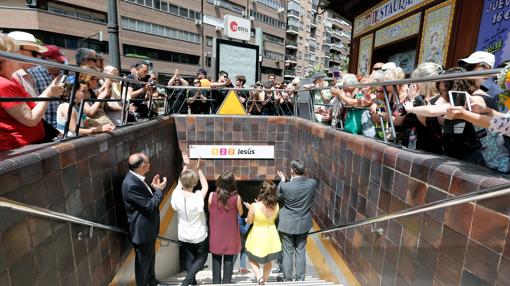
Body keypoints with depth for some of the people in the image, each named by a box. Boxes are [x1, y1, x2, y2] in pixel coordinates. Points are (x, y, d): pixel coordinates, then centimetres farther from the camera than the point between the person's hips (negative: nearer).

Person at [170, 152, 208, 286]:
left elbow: (180, 182, 1)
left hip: (183, 236, 4)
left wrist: (185, 166, 2)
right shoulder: (198, 197, -29)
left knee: (189, 259, 24)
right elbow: (205, 186, -10)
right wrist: (198, 168, -11)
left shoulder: (176, 195, -19)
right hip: (199, 237, -3)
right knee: (201, 257, 21)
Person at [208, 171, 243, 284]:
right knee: (228, 260, 13)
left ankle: (216, 281, 26)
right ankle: (226, 281, 20)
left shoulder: (212, 196, -13)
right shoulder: (236, 197, -17)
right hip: (230, 234, -1)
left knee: (216, 260, 17)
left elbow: (210, 211, 2)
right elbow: (240, 213, -1)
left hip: (216, 234, 1)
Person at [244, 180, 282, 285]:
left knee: (252, 258, 24)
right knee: (268, 261, 25)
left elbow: (249, 221, -11)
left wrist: (250, 208, 3)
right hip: (271, 236, 3)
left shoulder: (254, 206, -26)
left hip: (257, 236, -3)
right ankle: (264, 280, 40)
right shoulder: (276, 205, -16)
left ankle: (259, 277, 9)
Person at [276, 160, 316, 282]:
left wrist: (282, 181, 6)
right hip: (304, 224, 3)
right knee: (300, 252, 18)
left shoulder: (285, 186, -24)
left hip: (287, 225, -3)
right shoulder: (312, 183, -13)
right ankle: (300, 279, 30)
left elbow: (279, 197, -2)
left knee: (287, 253, 13)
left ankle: (287, 280, 27)